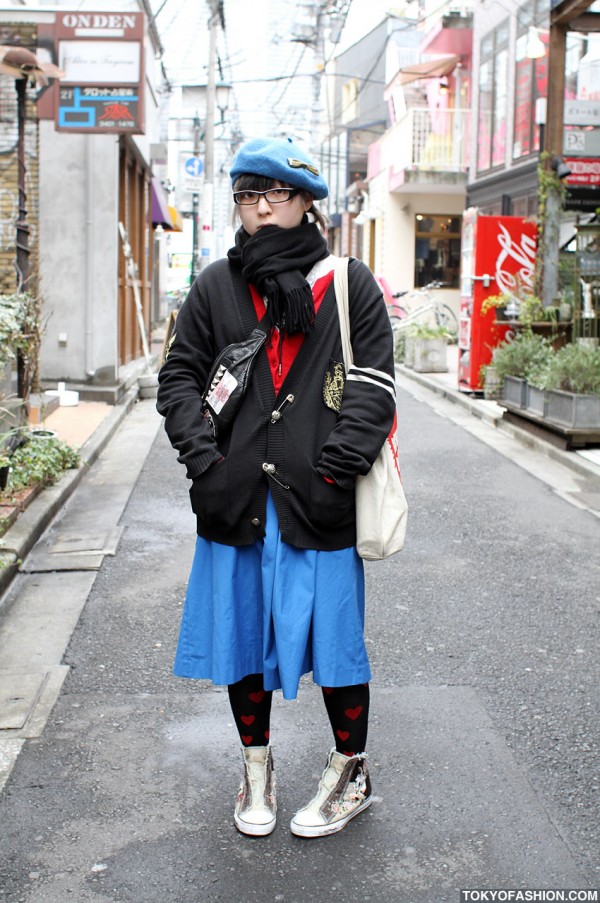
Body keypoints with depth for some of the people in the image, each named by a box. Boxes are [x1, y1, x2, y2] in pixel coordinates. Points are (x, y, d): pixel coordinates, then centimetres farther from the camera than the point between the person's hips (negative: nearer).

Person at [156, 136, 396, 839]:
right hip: (235, 500, 3)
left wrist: (337, 466, -12)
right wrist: (203, 456, -5)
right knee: (242, 633, 13)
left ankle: (350, 773, 27)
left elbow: (373, 385, -2)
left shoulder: (350, 285, 3)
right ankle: (257, 768, 33)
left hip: (318, 502, -2)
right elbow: (178, 375, 9)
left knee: (333, 636, 5)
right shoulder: (215, 286, 9)